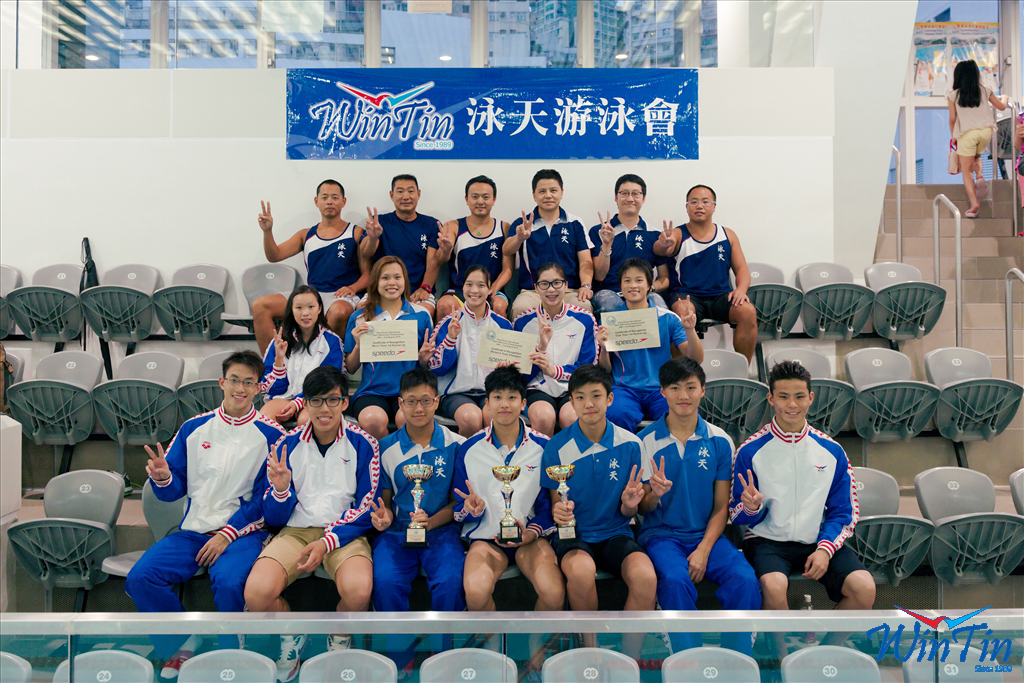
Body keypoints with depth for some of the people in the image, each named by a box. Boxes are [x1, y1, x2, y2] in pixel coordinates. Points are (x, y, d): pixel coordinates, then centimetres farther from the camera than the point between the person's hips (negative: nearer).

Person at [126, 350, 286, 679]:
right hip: (193, 529, 4)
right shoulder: (194, 428, 11)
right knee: (140, 578, -18)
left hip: (242, 532, -4)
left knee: (228, 582, -33)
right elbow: (175, 490, 12)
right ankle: (185, 641, 7)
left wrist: (228, 534, -14)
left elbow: (268, 498, -6)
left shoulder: (271, 435, 0)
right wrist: (163, 478, -12)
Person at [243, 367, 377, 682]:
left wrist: (327, 542, -13)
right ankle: (292, 638, 10)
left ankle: (341, 639, 5)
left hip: (344, 532, -2)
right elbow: (274, 518, 7)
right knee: (257, 593, -26)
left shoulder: (363, 444, 0)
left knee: (358, 590, -33)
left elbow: (367, 508, 0)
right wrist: (281, 489, -16)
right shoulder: (287, 445, 5)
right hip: (296, 530, 2)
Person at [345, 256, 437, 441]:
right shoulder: (360, 318, 9)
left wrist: (424, 358, -5)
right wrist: (358, 345, -6)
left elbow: (428, 365, 17)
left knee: (408, 418, -35)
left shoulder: (421, 315, 10)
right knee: (373, 419, -33)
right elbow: (350, 369, 11)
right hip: (372, 391, 1)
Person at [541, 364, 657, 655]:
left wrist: (629, 505, -16)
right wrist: (559, 512, -20)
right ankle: (592, 650, -8)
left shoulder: (629, 444, 0)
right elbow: (555, 505, 4)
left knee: (645, 576, -30)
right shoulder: (557, 447, -4)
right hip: (574, 535, -1)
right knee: (581, 571, -35)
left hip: (616, 534, 1)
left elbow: (628, 513, 8)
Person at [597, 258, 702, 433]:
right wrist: (603, 348, -11)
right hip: (625, 388, 0)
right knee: (617, 414, -35)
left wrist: (690, 330, -12)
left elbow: (696, 359, 5)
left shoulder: (668, 318, 8)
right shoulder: (610, 320, 8)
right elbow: (605, 369, 9)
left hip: (661, 389, 1)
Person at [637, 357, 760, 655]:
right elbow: (642, 508, 4)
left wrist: (704, 550, -10)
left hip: (706, 534, 2)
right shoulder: (646, 441, 1)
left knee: (745, 580, -27)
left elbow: (721, 506, 6)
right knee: (675, 579, -33)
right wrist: (655, 494, -20)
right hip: (661, 533, -1)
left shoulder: (719, 441, 5)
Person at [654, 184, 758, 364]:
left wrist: (741, 289, -9)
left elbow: (742, 269, 13)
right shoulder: (677, 235, 5)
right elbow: (660, 250, -17)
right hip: (686, 295, -3)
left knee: (748, 312, -25)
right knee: (683, 312, -37)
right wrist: (664, 245, -43)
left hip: (721, 295, 3)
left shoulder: (727, 236, 15)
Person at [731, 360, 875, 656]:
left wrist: (825, 549, -8)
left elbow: (843, 513, 10)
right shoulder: (751, 451, -3)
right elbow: (738, 517, 2)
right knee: (773, 585, -34)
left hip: (818, 541, 3)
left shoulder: (831, 451, 5)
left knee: (864, 588, -22)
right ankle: (782, 659, -7)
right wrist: (751, 507, -22)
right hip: (768, 541, -3)